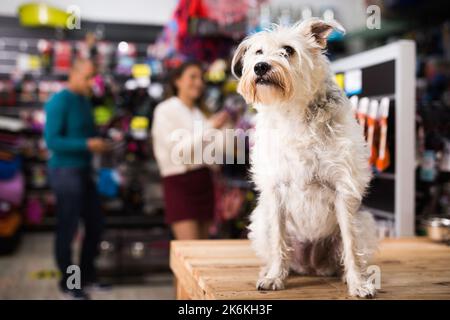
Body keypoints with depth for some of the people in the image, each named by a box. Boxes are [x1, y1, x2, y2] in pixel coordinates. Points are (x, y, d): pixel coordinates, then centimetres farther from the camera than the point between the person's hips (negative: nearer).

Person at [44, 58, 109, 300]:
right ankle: (68, 281, 18)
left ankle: (87, 273, 30)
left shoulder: (85, 101, 11)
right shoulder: (59, 102, -14)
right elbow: (51, 141, -19)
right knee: (68, 229, 2)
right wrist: (87, 145, -22)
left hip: (84, 171, 8)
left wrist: (100, 142, 0)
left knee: (95, 225, 14)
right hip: (65, 171, -8)